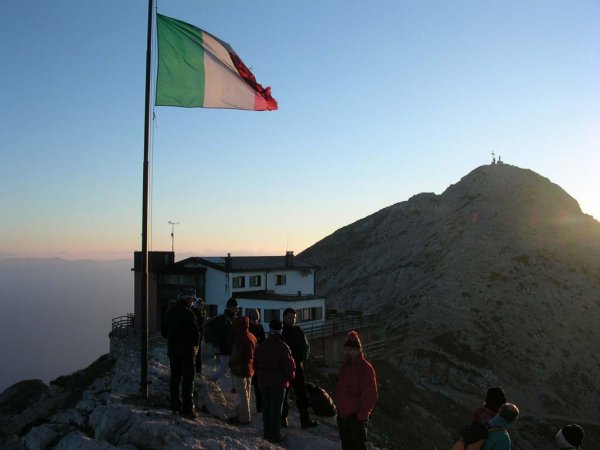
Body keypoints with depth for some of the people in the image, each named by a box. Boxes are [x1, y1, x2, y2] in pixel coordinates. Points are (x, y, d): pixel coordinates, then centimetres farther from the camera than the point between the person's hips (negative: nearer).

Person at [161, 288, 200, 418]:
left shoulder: (169, 312, 7)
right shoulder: (188, 313, -17)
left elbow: (164, 332, 14)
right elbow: (195, 333, -17)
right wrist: (195, 345, 1)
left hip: (172, 350, 7)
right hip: (187, 351, -7)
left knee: (175, 378, 14)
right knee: (188, 380, -1)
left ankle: (175, 407, 19)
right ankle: (187, 409, 1)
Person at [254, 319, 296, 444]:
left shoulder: (262, 345, 3)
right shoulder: (282, 346, -17)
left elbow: (256, 363, 10)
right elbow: (289, 364, -16)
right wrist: (289, 377, 2)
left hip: (263, 380, 6)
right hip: (278, 381, -5)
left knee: (266, 406, 16)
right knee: (276, 408, 2)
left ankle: (267, 432, 24)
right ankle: (275, 435, 8)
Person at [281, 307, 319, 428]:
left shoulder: (298, 331, 5)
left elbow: (306, 346, 13)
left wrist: (301, 359, 0)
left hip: (297, 366, 3)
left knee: (302, 393, 4)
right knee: (283, 394, 5)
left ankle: (305, 420, 9)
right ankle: (282, 418, 18)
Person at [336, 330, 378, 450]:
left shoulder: (366, 368, -16)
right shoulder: (344, 367, 9)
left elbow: (370, 395, -18)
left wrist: (363, 414, -18)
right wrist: (338, 405, 16)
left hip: (356, 416, -8)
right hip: (342, 414, 8)